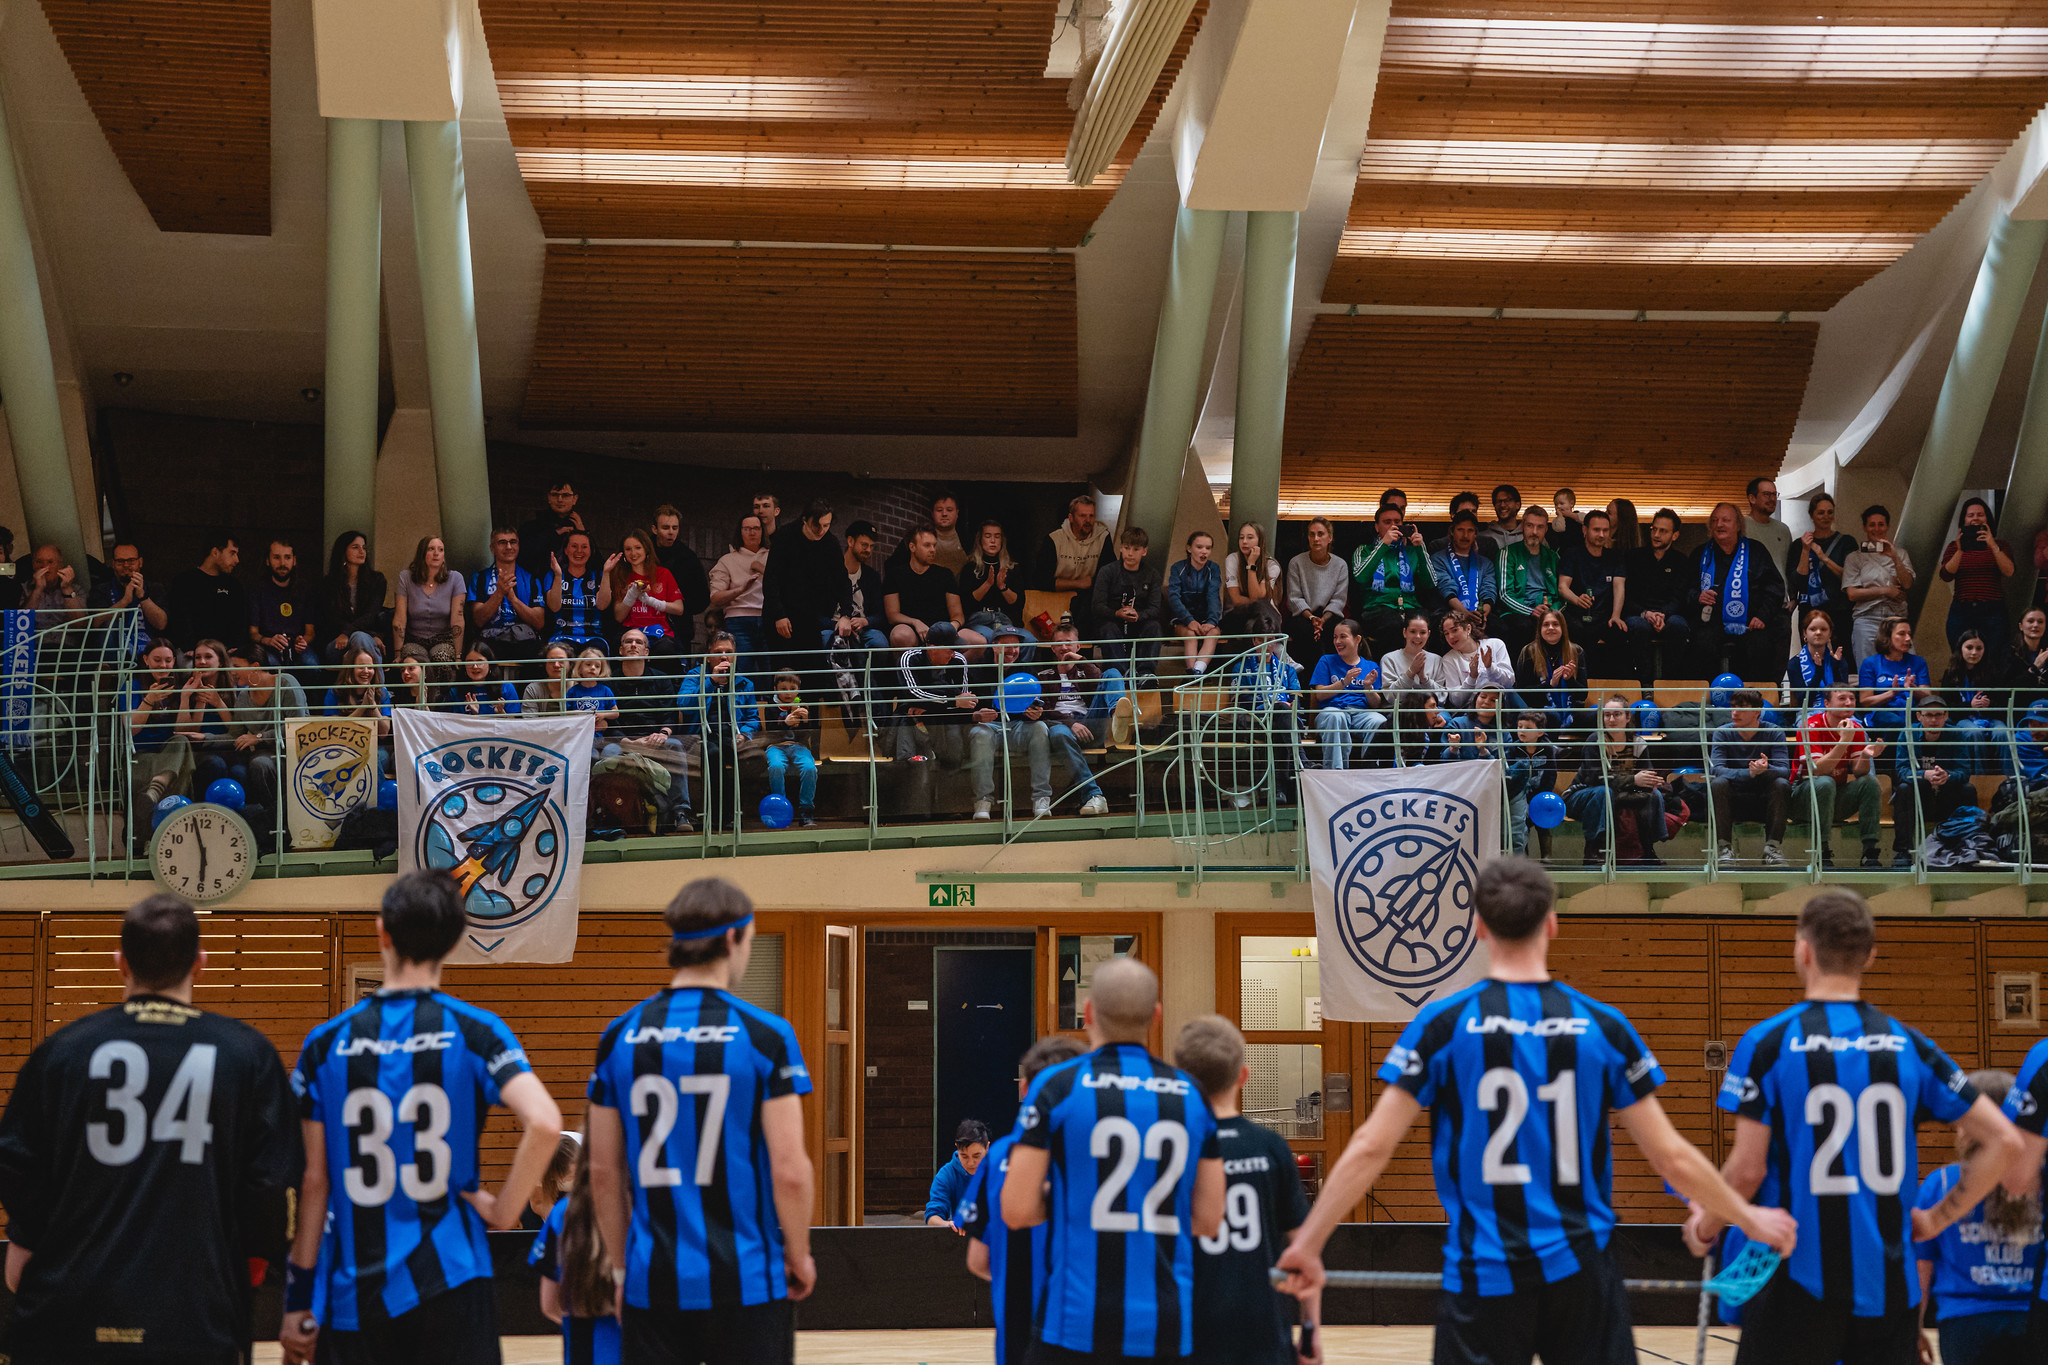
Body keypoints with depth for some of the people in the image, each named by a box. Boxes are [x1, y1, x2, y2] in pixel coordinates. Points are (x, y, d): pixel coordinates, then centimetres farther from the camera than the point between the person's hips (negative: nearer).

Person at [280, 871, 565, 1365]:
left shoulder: (327, 1044, 1)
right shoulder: (473, 1031, -5)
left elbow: (313, 1181, 2)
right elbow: (544, 1124, -21)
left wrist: (298, 1298, 7)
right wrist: (503, 1209, -7)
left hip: (352, 1294, 2)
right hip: (448, 1286, -2)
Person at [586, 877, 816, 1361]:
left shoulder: (620, 1037, 3)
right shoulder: (766, 1035, -8)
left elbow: (603, 1171, 7)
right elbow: (789, 1170, -10)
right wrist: (799, 1257, 4)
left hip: (653, 1283, 3)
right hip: (747, 1283, -3)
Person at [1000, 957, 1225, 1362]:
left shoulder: (1055, 1088, -4)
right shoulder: (1192, 1096, 7)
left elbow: (1016, 1211, -6)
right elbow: (1208, 1220, 7)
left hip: (1077, 1327, -3)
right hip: (1167, 1328, 3)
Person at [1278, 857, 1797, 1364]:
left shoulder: (1443, 1023, -5)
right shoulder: (1603, 1026, 0)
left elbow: (1370, 1148, -7)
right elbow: (1673, 1159, 4)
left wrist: (1307, 1244, 2)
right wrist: (1750, 1218, 19)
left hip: (1483, 1277, -1)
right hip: (1580, 1273, 1)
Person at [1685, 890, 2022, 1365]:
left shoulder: (1769, 1042, -6)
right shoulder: (1908, 1045, 4)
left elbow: (1747, 1169, -9)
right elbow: (2004, 1141, 3)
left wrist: (1704, 1228, 9)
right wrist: (1937, 1218, 11)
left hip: (1800, 1283, -3)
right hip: (1889, 1288, 3)